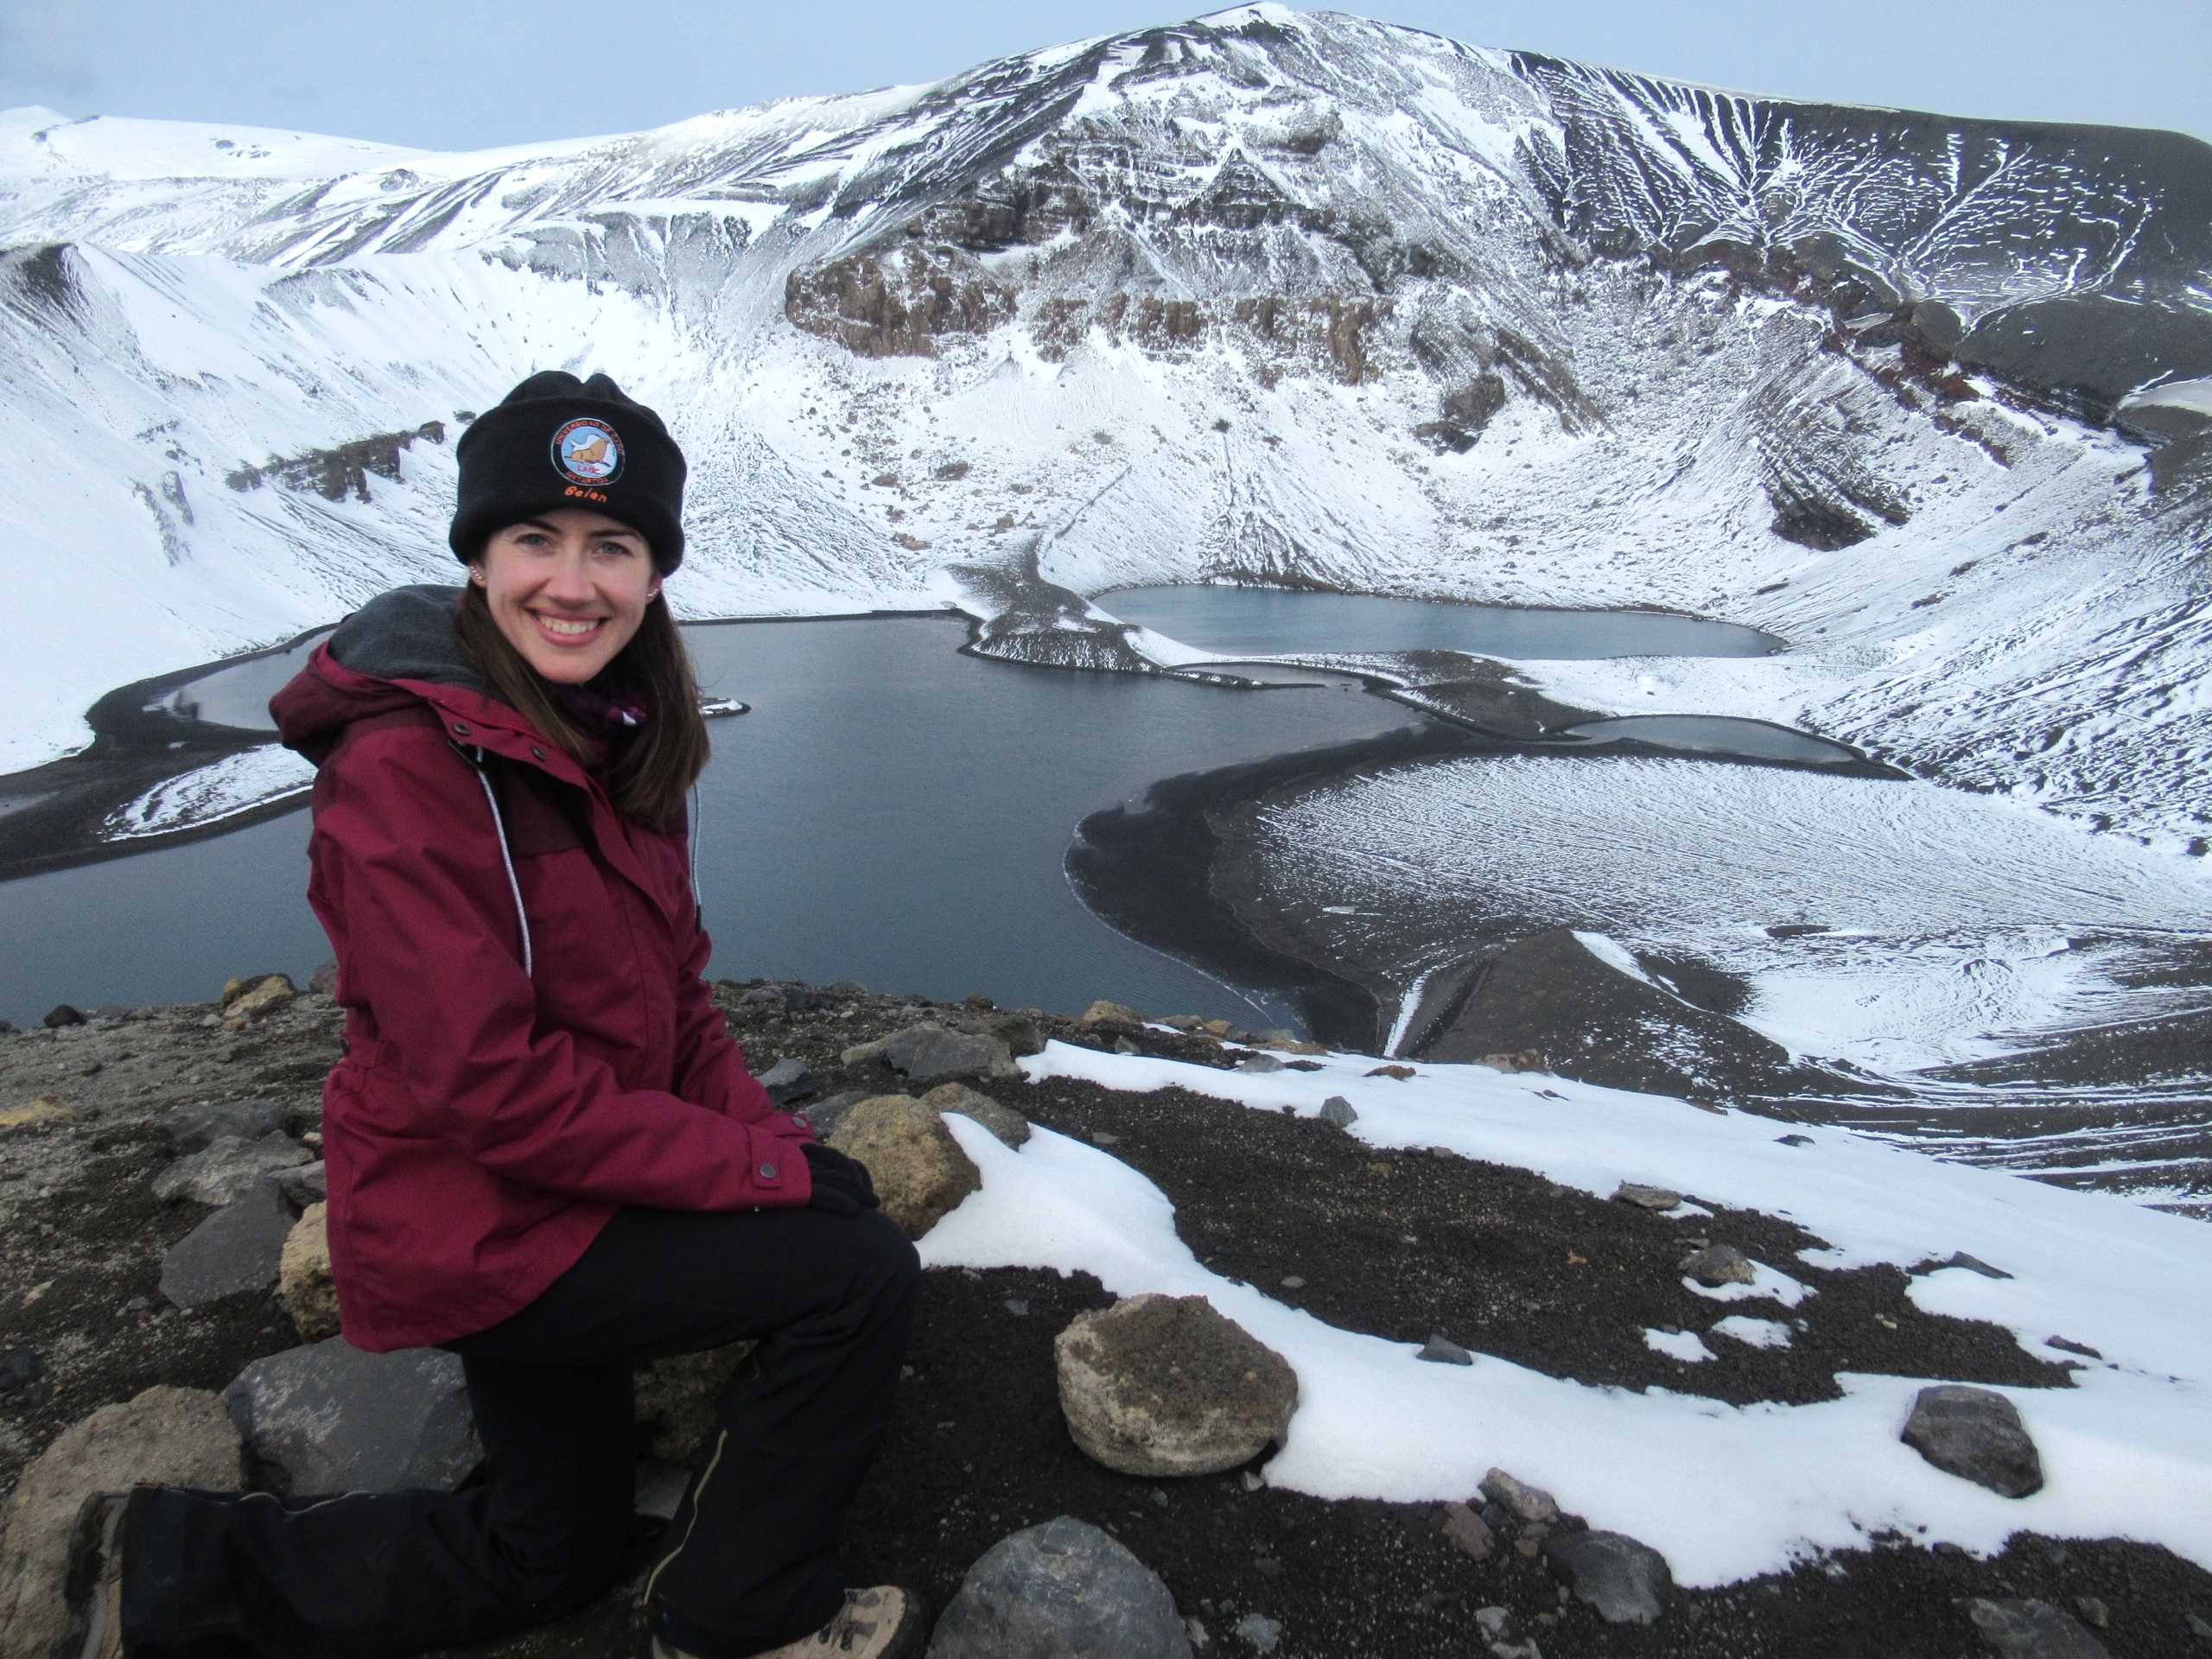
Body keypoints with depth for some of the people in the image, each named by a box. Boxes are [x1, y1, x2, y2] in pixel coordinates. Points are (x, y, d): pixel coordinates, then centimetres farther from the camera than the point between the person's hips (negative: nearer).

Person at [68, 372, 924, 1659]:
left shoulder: (613, 736, 3)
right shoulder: (409, 767, -24)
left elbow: (674, 986, 6)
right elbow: (492, 1088, -27)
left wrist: (771, 1133, -8)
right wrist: (758, 1167, -22)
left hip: (554, 1196, 9)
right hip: (474, 1225, -9)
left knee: (550, 1556, 24)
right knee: (861, 1270, -14)